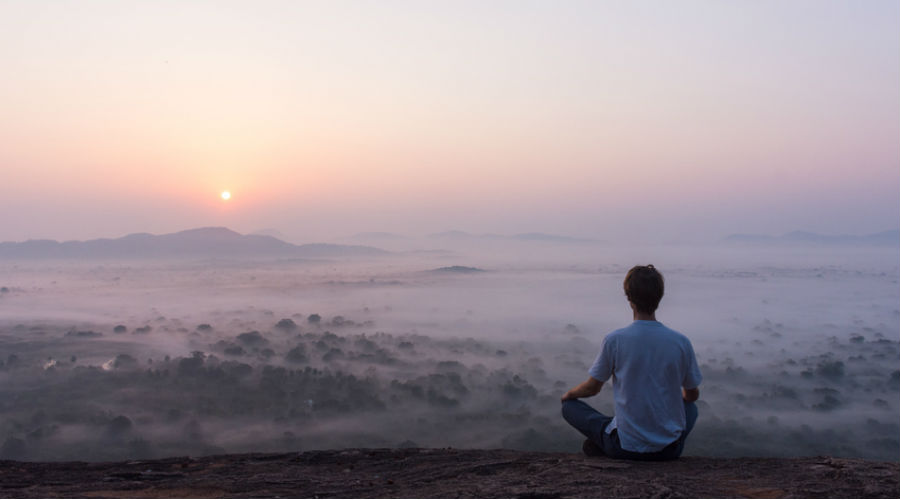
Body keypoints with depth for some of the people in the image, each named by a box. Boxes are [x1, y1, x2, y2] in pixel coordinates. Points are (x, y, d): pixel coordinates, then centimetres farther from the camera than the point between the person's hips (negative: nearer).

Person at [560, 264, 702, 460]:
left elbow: (591, 388, 0)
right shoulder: (681, 342, -8)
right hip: (670, 449, 2)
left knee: (569, 406, 18)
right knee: (690, 408, 34)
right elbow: (693, 395, 8)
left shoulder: (614, 340, -14)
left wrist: (569, 394, 23)